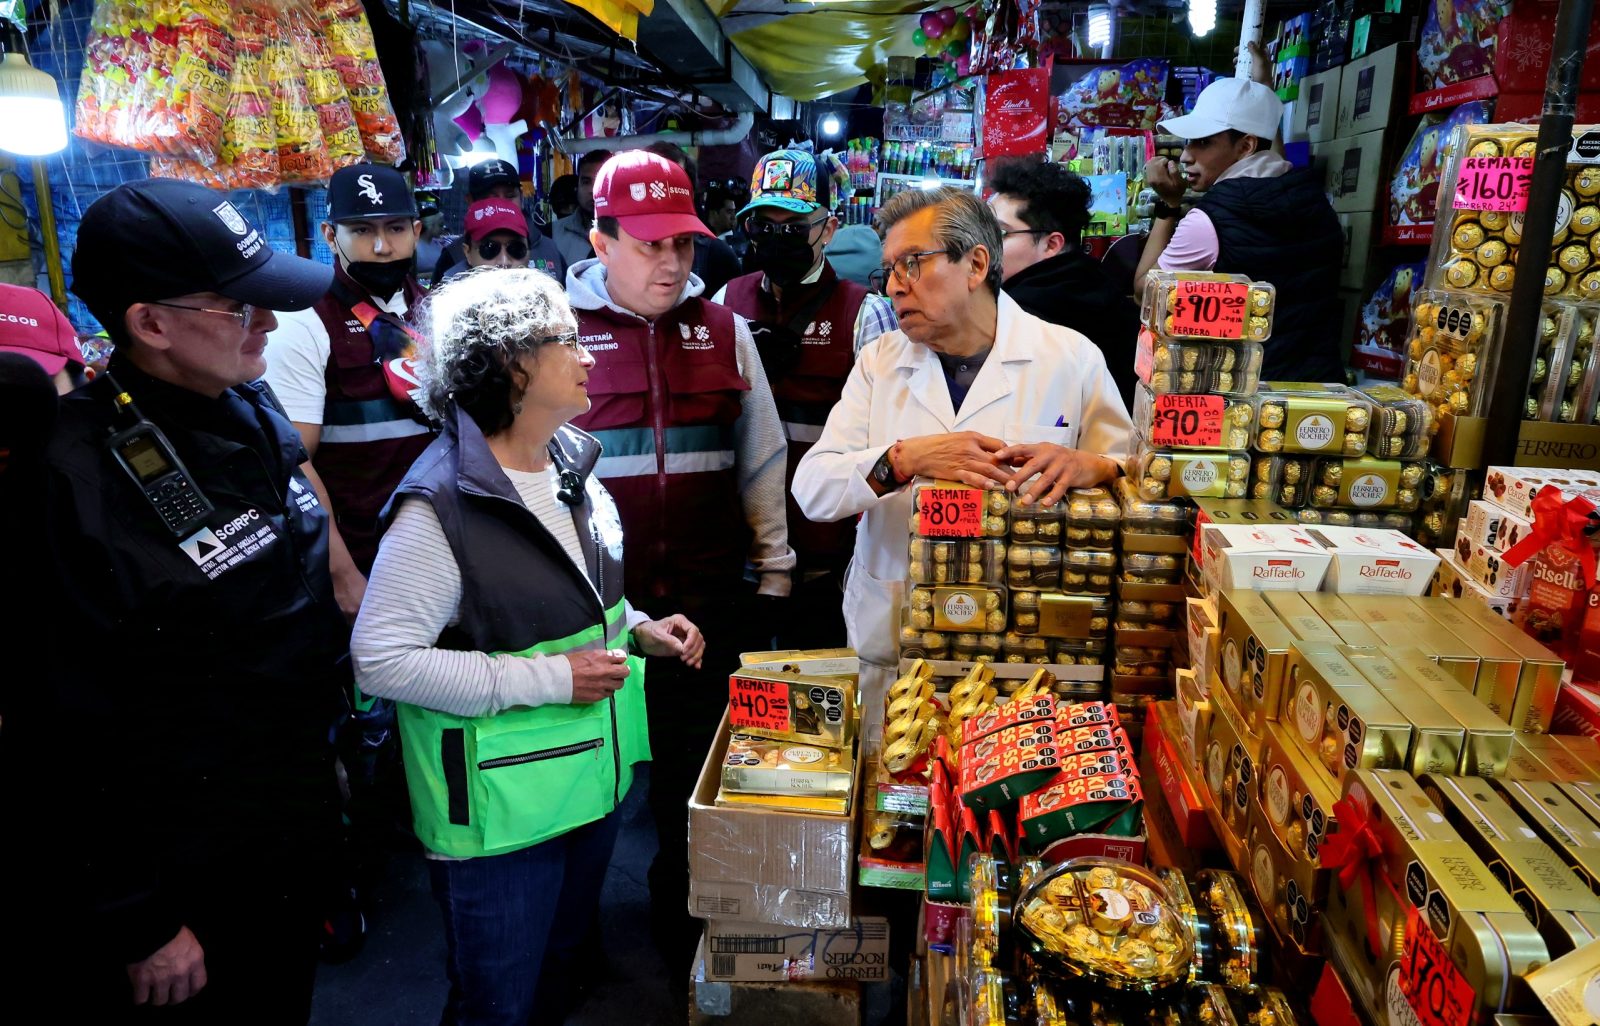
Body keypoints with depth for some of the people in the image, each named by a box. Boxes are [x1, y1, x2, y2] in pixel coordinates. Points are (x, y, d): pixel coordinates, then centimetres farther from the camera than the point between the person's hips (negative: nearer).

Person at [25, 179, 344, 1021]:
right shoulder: (74, 482, -26)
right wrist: (139, 924, -13)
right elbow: (81, 738, -21)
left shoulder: (253, 409, -2)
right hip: (183, 878, -6)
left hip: (296, 823, 7)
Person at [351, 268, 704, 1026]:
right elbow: (382, 661, -24)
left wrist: (639, 629, -1)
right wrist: (551, 679, -24)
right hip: (500, 805, -7)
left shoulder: (573, 467, 3)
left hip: (592, 775, 7)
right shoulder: (440, 506, -22)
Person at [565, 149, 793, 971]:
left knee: (695, 765, 13)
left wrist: (772, 569, 10)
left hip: (708, 595, 2)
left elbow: (761, 459, 10)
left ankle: (680, 919, 37)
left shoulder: (724, 331, 6)